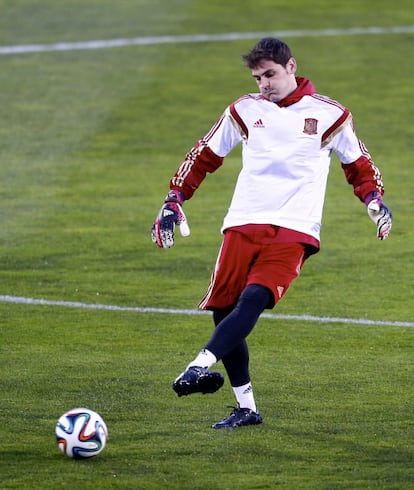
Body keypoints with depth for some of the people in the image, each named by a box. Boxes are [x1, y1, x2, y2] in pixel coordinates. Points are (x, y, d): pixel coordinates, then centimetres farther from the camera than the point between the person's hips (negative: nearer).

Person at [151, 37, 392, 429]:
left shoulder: (329, 115, 6)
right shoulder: (244, 110, 12)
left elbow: (358, 165, 18)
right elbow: (205, 155, 19)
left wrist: (374, 200, 1)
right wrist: (174, 201, 12)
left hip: (294, 229, -4)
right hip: (243, 224, 4)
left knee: (254, 299, -26)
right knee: (223, 308, -3)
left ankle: (201, 366, -44)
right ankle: (246, 408, 7)